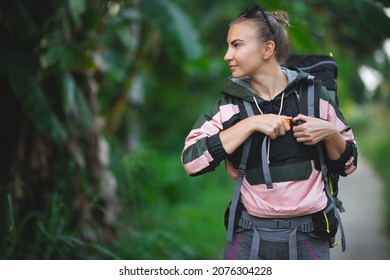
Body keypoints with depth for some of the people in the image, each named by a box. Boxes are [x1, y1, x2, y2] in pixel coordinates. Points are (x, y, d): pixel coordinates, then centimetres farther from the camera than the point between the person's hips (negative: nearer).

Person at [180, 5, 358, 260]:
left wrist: (330, 133, -12)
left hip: (308, 236, 0)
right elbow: (192, 160, -14)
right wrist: (251, 124, -17)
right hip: (250, 236, 0)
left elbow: (347, 164, 7)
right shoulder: (230, 105, 0)